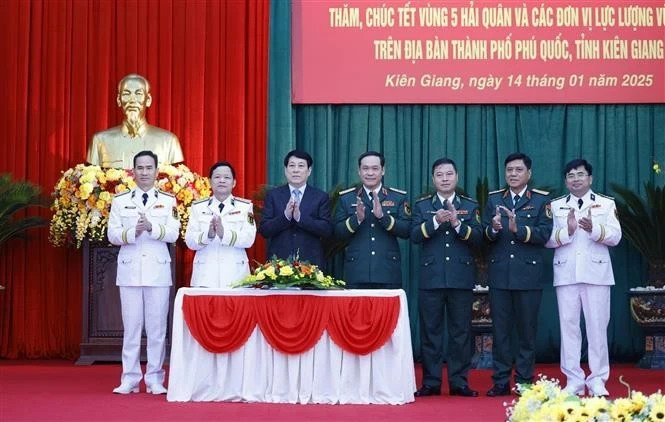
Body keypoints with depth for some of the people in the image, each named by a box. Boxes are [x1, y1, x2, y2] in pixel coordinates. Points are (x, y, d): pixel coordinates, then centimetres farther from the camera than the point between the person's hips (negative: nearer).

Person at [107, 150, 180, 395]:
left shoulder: (168, 201, 6)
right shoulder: (120, 201, 7)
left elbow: (173, 234, -4)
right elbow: (112, 234, 0)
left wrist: (152, 227, -21)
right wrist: (133, 232, -18)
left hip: (158, 270, 0)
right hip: (129, 270, 0)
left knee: (157, 327, 1)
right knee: (131, 326, 2)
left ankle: (155, 379, 8)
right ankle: (130, 379, 8)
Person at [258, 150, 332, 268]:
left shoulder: (321, 197, 4)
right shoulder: (273, 195, 7)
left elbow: (327, 230, -5)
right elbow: (264, 230, 0)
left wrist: (300, 217, -18)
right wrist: (285, 216, -17)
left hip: (310, 263, 0)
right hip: (278, 262, 0)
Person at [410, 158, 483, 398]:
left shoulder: (470, 206, 9)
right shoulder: (422, 205, 9)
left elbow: (478, 238, -3)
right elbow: (414, 236, -4)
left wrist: (457, 223, -17)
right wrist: (435, 221, -18)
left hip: (461, 277, 0)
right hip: (431, 277, 0)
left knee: (460, 330, 3)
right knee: (430, 331, 3)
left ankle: (459, 382, 10)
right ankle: (431, 382, 10)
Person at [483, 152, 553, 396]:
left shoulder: (542, 200, 3)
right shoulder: (494, 199, 11)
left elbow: (544, 234, -9)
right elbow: (484, 235, 4)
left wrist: (518, 228, -22)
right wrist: (493, 228, -17)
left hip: (528, 275, -2)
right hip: (499, 274, 2)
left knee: (526, 330, 4)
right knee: (500, 330, 5)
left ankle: (524, 382, 12)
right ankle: (501, 382, 12)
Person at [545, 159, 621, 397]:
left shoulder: (606, 204, 8)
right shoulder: (556, 206, 11)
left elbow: (615, 236, -3)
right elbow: (547, 239, 1)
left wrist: (593, 228, -21)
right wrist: (566, 231, -17)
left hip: (596, 273, -1)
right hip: (566, 274, 1)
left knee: (597, 326, -1)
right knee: (568, 325, 2)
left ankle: (597, 380, 7)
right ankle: (573, 380, 8)